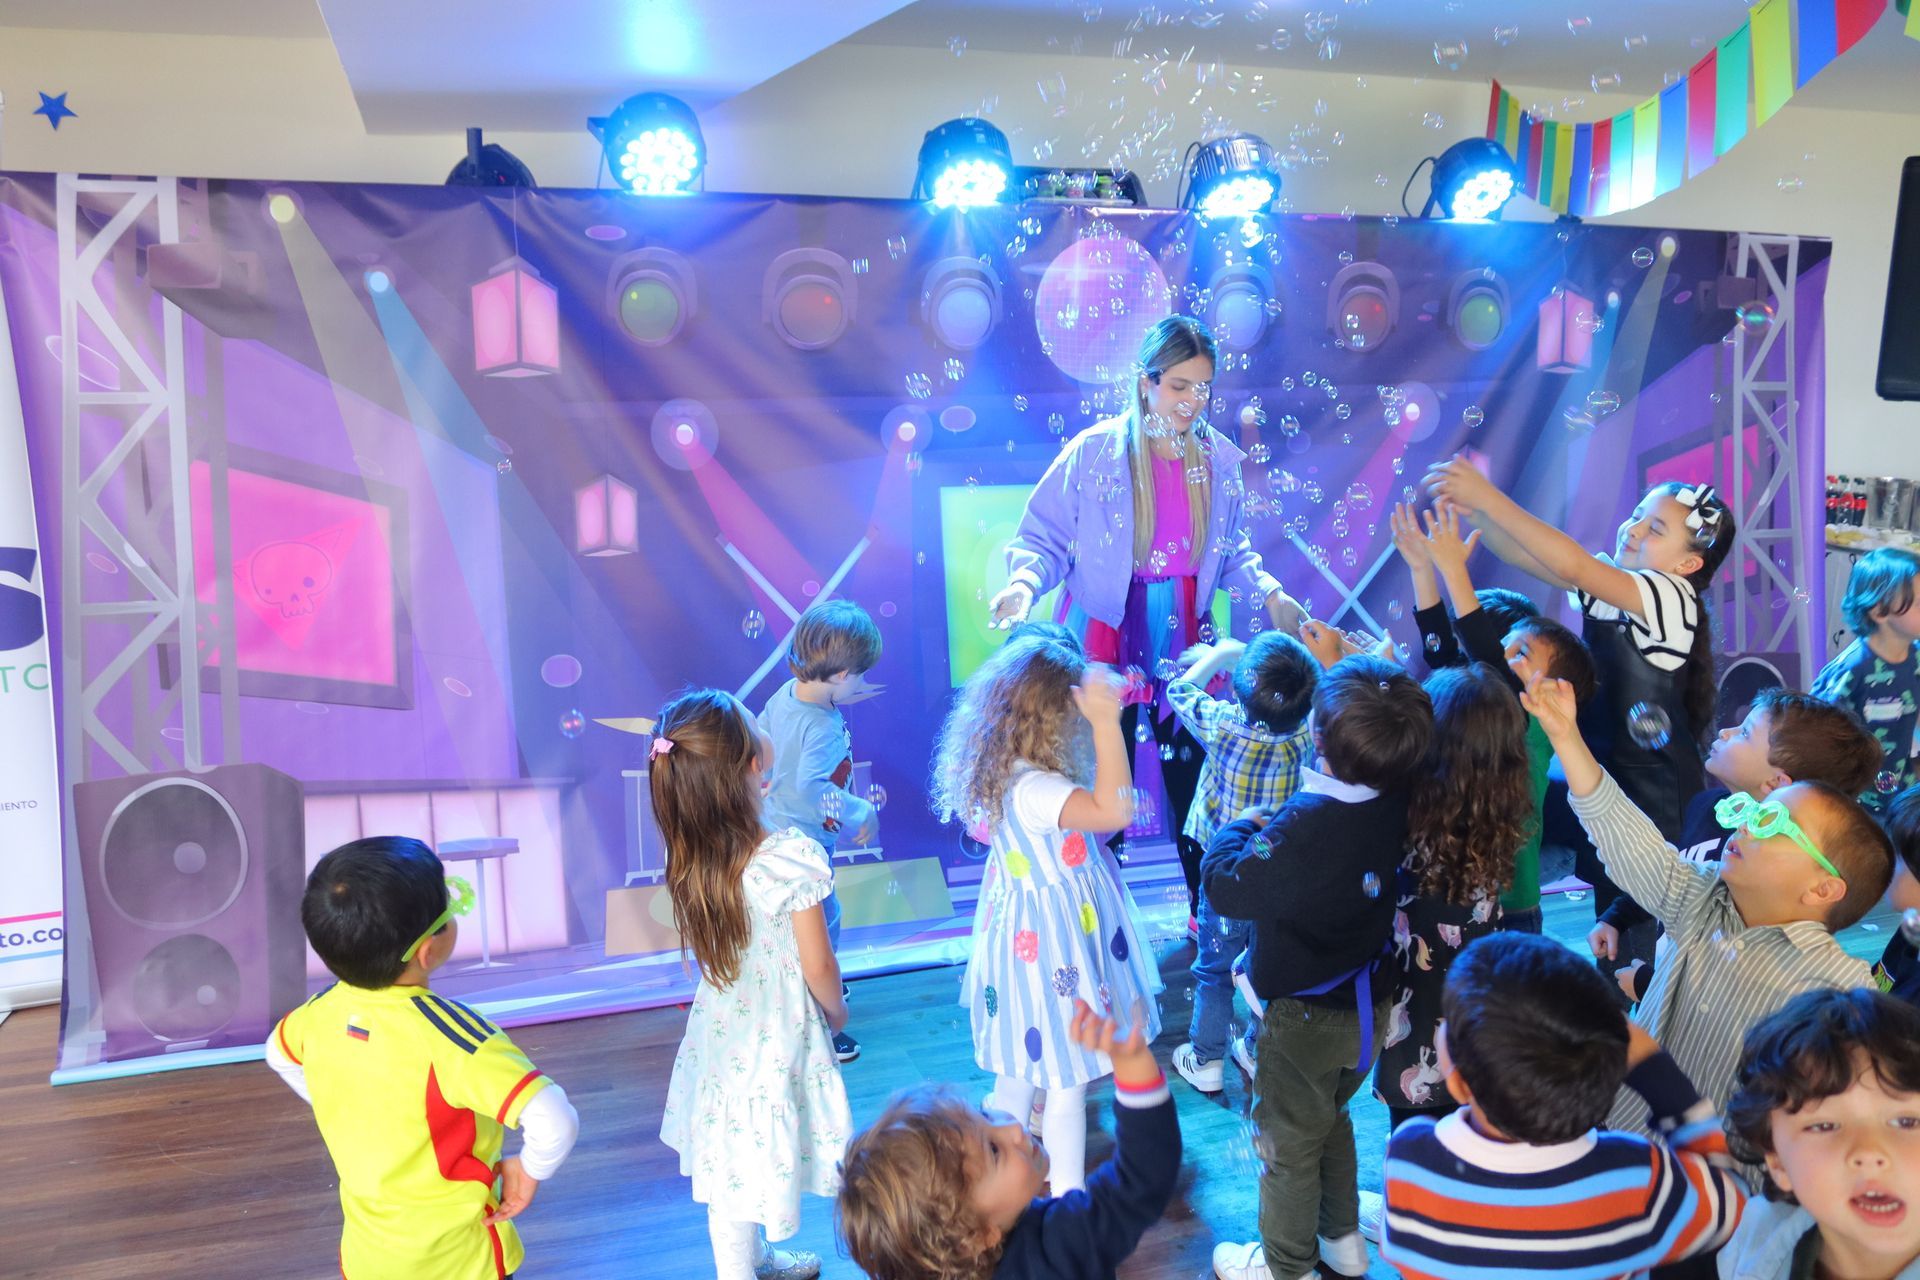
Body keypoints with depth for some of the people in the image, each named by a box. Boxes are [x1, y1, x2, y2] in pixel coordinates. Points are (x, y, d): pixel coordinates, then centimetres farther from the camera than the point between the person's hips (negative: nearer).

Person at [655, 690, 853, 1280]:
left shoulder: (688, 861, -11)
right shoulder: (791, 857, -27)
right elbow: (818, 968, -15)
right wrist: (836, 1010, 3)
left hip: (718, 1033, 6)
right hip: (777, 1038, -6)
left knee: (728, 1164, 22)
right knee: (763, 1159, 10)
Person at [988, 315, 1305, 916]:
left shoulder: (1219, 459, 2)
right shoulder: (1093, 453, -10)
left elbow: (1230, 551, 14)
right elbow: (1042, 537, -6)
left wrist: (1269, 594, -2)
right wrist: (1025, 582, -26)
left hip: (1185, 646, 3)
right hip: (1105, 646, -3)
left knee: (1195, 782, 10)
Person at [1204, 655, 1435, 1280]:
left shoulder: (1306, 826, -36)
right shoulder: (1397, 801, -15)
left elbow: (1228, 888, -26)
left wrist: (1237, 829, -8)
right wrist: (1345, 660, 10)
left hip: (1305, 1017, -7)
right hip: (1366, 1005, 7)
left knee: (1289, 1142, 16)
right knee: (1331, 1122, 30)